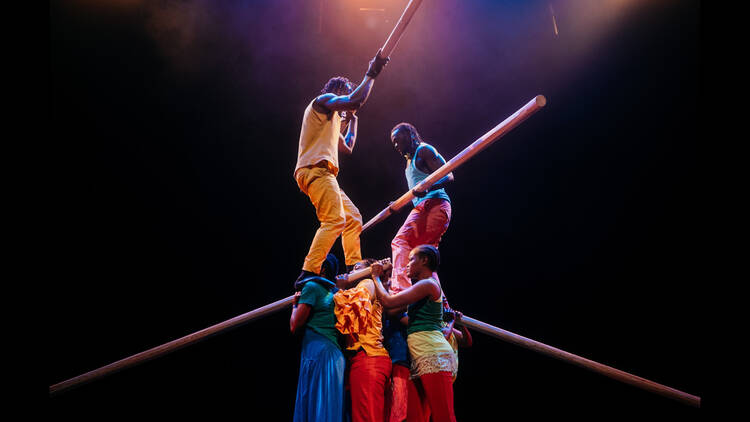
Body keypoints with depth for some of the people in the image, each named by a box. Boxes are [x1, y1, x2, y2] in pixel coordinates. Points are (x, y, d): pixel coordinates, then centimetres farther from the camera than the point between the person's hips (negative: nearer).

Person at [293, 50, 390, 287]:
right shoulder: (323, 100, 5)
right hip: (315, 169, -11)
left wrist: (352, 119, 43)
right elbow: (356, 100, -14)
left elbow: (347, 148, 41)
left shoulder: (332, 118, 34)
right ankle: (307, 273, -30)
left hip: (324, 174, 11)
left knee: (353, 218, 10)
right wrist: (371, 75, -4)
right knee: (335, 220, -23)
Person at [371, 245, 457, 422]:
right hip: (420, 359, 10)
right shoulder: (425, 286, 26)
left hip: (433, 354, -10)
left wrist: (376, 277, 7)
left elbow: (388, 302, -9)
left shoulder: (428, 284, -4)